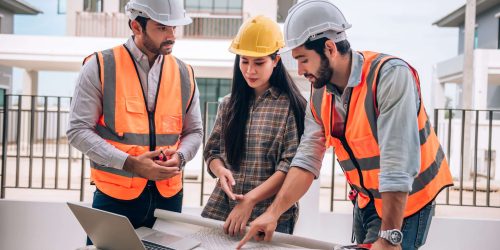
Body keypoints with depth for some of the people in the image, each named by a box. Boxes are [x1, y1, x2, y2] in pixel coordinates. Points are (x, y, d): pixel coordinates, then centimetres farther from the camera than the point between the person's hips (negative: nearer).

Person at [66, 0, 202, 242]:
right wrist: (130, 163, -17)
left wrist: (179, 157, -9)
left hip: (168, 195, 4)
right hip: (115, 196, -3)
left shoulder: (184, 74, 5)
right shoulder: (100, 67, -6)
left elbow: (194, 131, 13)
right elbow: (78, 130, -8)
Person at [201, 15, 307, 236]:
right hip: (220, 209, 4)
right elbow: (212, 151, 12)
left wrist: (250, 199, -20)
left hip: (271, 217, -4)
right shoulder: (229, 104, 9)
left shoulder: (291, 106, -6)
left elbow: (291, 166, -12)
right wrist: (220, 170, -10)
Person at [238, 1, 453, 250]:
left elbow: (398, 164, -30)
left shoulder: (390, 75, -26)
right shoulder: (319, 96, -4)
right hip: (365, 201, 6)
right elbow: (307, 159, -4)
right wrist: (273, 213, -13)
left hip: (406, 202, -6)